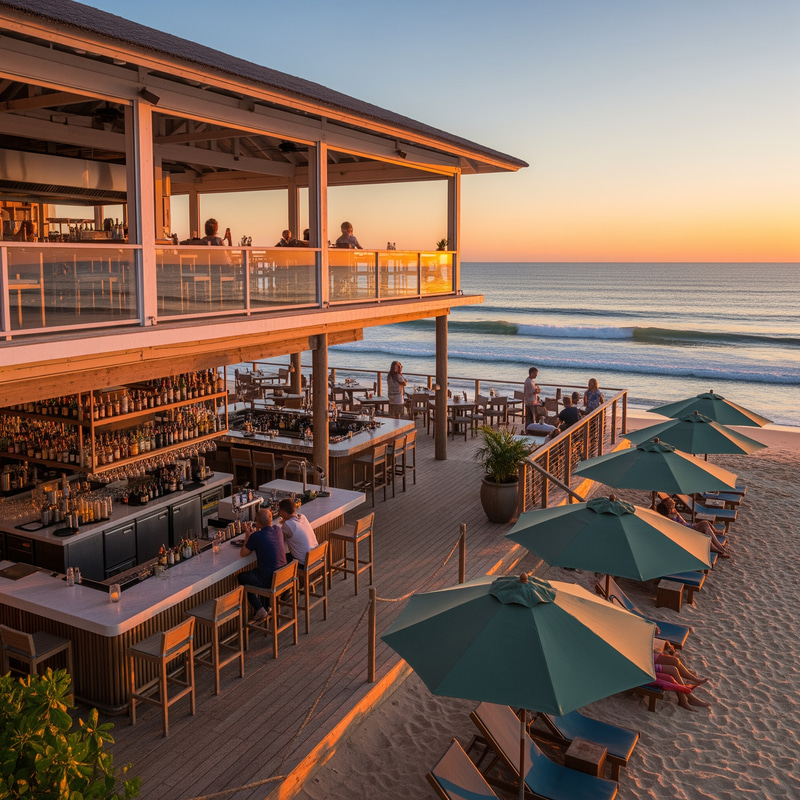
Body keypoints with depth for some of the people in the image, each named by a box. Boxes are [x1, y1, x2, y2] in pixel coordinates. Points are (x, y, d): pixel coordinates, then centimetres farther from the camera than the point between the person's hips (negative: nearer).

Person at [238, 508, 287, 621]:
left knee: (241, 577, 18)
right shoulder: (278, 530, 1)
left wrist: (247, 538, 11)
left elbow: (243, 554, -3)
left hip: (269, 581, -7)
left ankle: (259, 609, 13)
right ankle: (267, 606, 35)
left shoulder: (256, 536, -18)